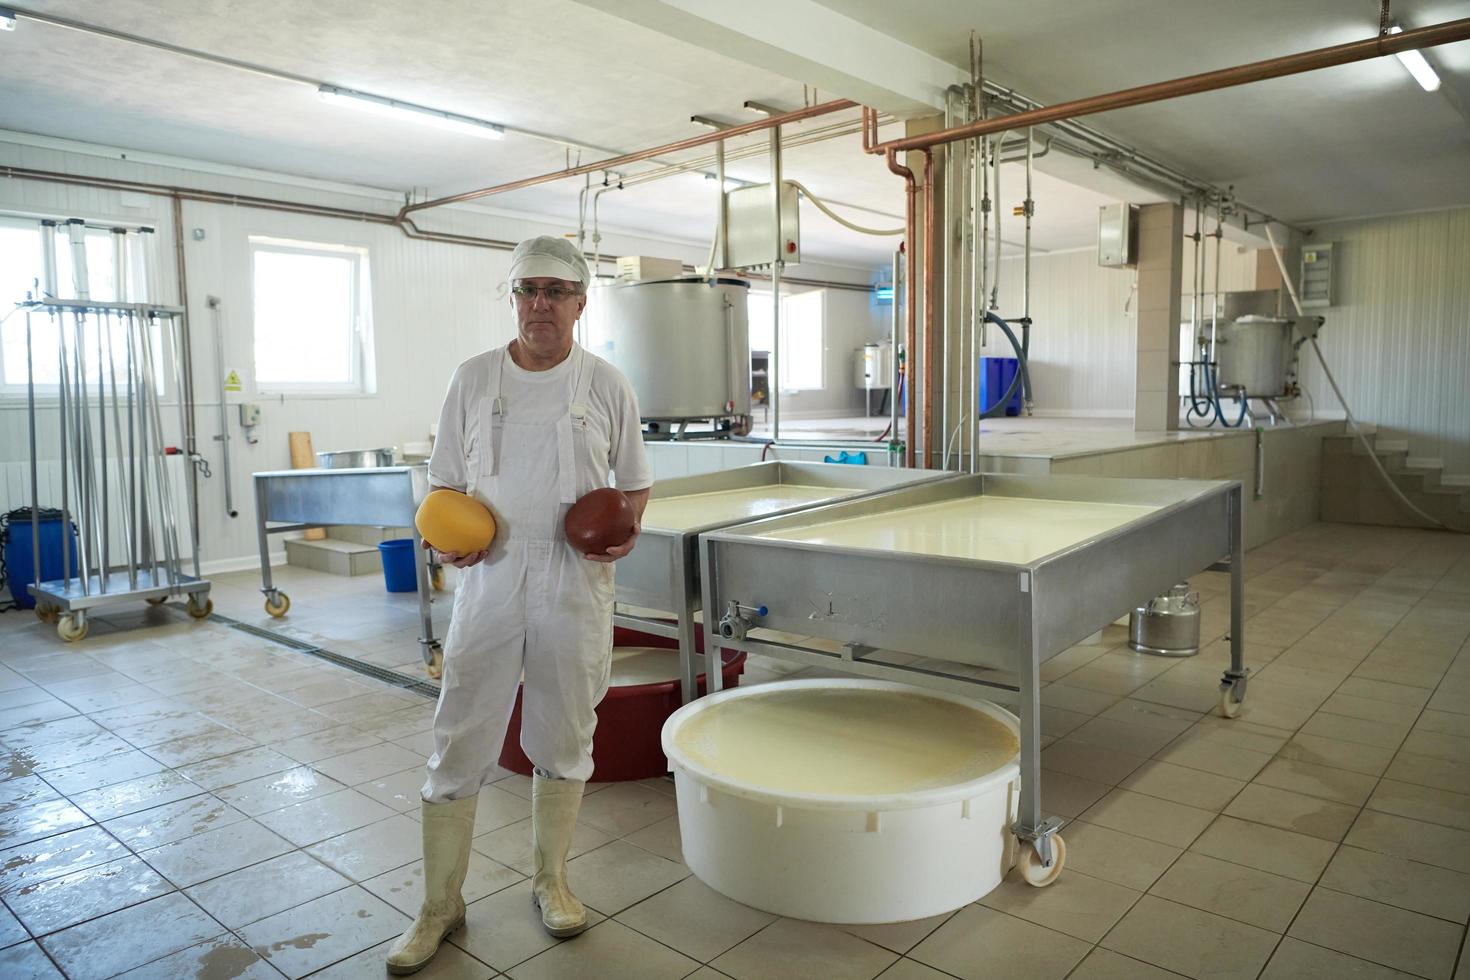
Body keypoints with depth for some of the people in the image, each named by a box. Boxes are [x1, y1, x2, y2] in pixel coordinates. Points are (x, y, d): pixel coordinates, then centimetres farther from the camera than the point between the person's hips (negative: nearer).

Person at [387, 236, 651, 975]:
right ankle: (439, 907, 22)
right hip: (489, 581, 0)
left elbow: (635, 484, 8)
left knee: (564, 740, 13)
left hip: (576, 587, 0)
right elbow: (446, 483, 8)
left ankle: (551, 880, 34)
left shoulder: (605, 384, 2)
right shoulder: (474, 378, 3)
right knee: (459, 744, 4)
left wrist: (625, 529, -12)